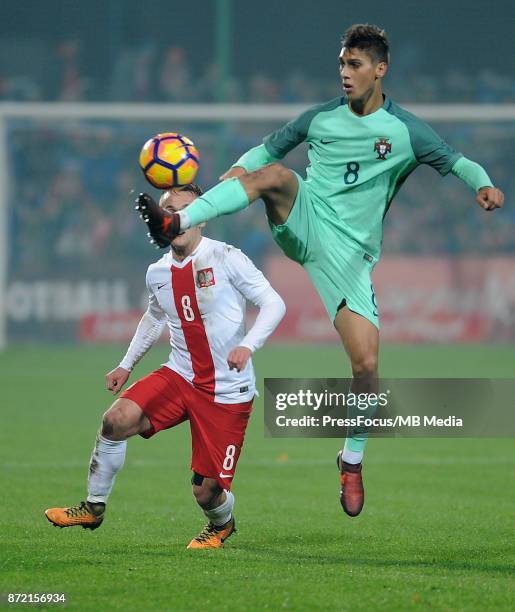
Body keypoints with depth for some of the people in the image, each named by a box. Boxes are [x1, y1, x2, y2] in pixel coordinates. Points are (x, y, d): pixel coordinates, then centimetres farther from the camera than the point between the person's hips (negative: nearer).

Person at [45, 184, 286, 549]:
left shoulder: (226, 259, -12)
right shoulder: (158, 273, 6)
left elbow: (273, 304, -12)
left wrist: (247, 345, -28)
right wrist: (127, 364, 25)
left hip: (228, 391, -4)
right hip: (181, 377, 5)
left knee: (206, 490, -5)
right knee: (118, 418, -21)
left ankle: (222, 525, 34)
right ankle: (94, 508, -4)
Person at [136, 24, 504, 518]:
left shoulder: (406, 132, 1)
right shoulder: (320, 118, 8)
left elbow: (456, 162, 5)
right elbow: (267, 151, 17)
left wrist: (483, 185, -17)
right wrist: (237, 173, -4)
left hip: (350, 252, -1)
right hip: (304, 222, 1)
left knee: (366, 362, -12)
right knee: (275, 175, -32)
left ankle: (353, 460, 11)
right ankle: (178, 223, -42)